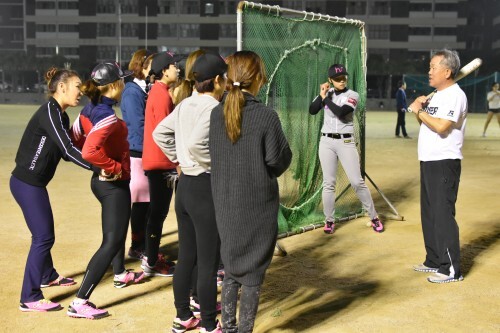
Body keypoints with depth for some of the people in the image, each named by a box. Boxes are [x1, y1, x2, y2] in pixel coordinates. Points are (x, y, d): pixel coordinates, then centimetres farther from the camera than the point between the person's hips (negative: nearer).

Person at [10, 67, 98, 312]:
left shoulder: (60, 115, 11)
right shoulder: (49, 112, -18)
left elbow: (66, 152, 11)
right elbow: (67, 150, -27)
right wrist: (99, 167, -28)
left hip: (34, 183, 9)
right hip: (26, 183, -9)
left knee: (45, 234, 23)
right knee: (43, 237, -6)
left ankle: (48, 276, 44)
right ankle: (29, 299, 2)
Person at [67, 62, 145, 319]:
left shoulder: (89, 109, 2)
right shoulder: (107, 116, -25)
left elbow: (76, 137, 11)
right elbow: (89, 151, -37)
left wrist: (106, 166, 10)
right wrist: (114, 167, -23)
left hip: (101, 180, 10)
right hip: (114, 183, -10)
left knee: (117, 228, 30)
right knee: (111, 241, -5)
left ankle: (120, 275, 52)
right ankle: (80, 302, -6)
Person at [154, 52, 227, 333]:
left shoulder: (185, 105, 8)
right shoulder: (213, 108, -18)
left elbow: (160, 133, 16)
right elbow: (196, 143, -31)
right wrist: (217, 164, -17)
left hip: (185, 185, 9)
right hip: (206, 188, -8)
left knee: (186, 256, 17)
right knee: (209, 262, 3)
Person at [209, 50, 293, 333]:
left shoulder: (217, 113, -1)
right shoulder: (266, 116, -17)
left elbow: (215, 154, 7)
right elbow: (279, 161, -11)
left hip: (225, 203, 5)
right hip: (258, 205, -5)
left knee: (231, 270, 20)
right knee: (252, 274, 9)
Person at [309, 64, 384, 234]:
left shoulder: (352, 95, -5)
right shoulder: (326, 93, 6)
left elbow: (341, 113, -21)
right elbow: (312, 111, -3)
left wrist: (326, 98, -10)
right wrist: (322, 95, -10)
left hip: (346, 142, -3)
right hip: (326, 142, 3)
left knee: (357, 182, -4)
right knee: (329, 183, 6)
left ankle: (374, 217, 9)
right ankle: (329, 220, 16)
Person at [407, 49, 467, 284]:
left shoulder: (455, 95, -13)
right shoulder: (436, 95, 17)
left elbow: (441, 127, -25)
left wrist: (420, 111, -12)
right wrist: (418, 109, 3)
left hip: (445, 163, -10)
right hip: (428, 161, 10)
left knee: (443, 214, -10)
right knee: (429, 213, 15)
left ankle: (451, 269, -4)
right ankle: (434, 261, 27)